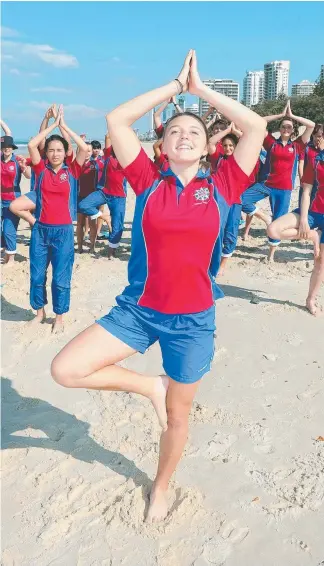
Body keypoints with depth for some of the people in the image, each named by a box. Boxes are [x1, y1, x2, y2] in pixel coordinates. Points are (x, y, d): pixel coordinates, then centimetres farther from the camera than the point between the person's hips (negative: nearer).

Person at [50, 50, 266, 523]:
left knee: (177, 414, 15)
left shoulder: (221, 187, -1)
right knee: (65, 369, -12)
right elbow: (116, 119, -5)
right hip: (137, 310, 1)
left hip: (193, 321, 0)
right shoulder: (149, 182, -1)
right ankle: (149, 386, 11)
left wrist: (202, 89, 0)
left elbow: (257, 126, -6)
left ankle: (161, 486, 45)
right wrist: (174, 86, -1)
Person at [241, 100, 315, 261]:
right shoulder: (272, 143, 3)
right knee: (241, 199, -20)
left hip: (284, 189, 0)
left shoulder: (297, 145, 4)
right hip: (267, 184, 0)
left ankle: (271, 254, 20)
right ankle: (265, 218, 1)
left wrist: (292, 116, 2)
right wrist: (281, 115, 1)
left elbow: (312, 125, -2)